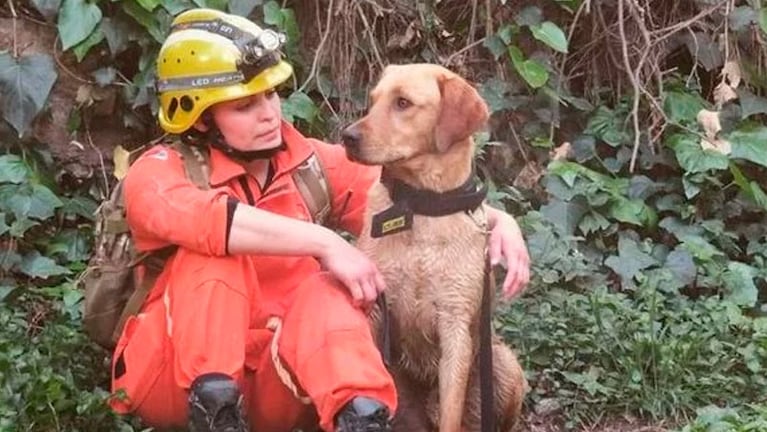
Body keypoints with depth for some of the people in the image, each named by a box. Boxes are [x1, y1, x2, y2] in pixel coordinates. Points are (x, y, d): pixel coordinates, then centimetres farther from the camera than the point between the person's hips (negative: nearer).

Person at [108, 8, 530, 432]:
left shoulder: (311, 165, 7)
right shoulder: (162, 169, -7)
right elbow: (193, 217, -31)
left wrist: (496, 220, -13)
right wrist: (325, 243, -33)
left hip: (271, 384, 3)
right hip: (173, 379, -3)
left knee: (327, 289, -25)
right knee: (214, 250, -24)